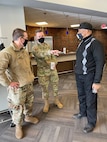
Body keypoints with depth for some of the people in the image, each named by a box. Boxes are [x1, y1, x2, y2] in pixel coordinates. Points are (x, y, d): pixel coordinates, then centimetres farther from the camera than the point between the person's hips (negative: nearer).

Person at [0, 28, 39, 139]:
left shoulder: (25, 51, 5)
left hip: (29, 84, 8)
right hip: (18, 87, -7)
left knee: (29, 103, 25)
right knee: (18, 108, 12)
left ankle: (28, 116, 51)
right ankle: (18, 125, 37)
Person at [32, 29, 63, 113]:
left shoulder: (47, 45, 9)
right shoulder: (35, 48, -10)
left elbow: (53, 56, 9)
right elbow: (40, 54, -33)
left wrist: (54, 63, -13)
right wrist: (50, 52, -52)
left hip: (53, 70, 4)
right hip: (43, 72, -4)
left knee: (55, 86, 14)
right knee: (44, 88, 9)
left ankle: (57, 100, 36)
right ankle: (46, 104, 30)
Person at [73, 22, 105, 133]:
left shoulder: (95, 44, -14)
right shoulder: (81, 43, 10)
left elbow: (100, 63, -17)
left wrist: (97, 81, -20)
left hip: (89, 77, -7)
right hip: (79, 76, 8)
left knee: (90, 100, 5)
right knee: (81, 96, 21)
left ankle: (91, 122, 24)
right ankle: (82, 113, 43)